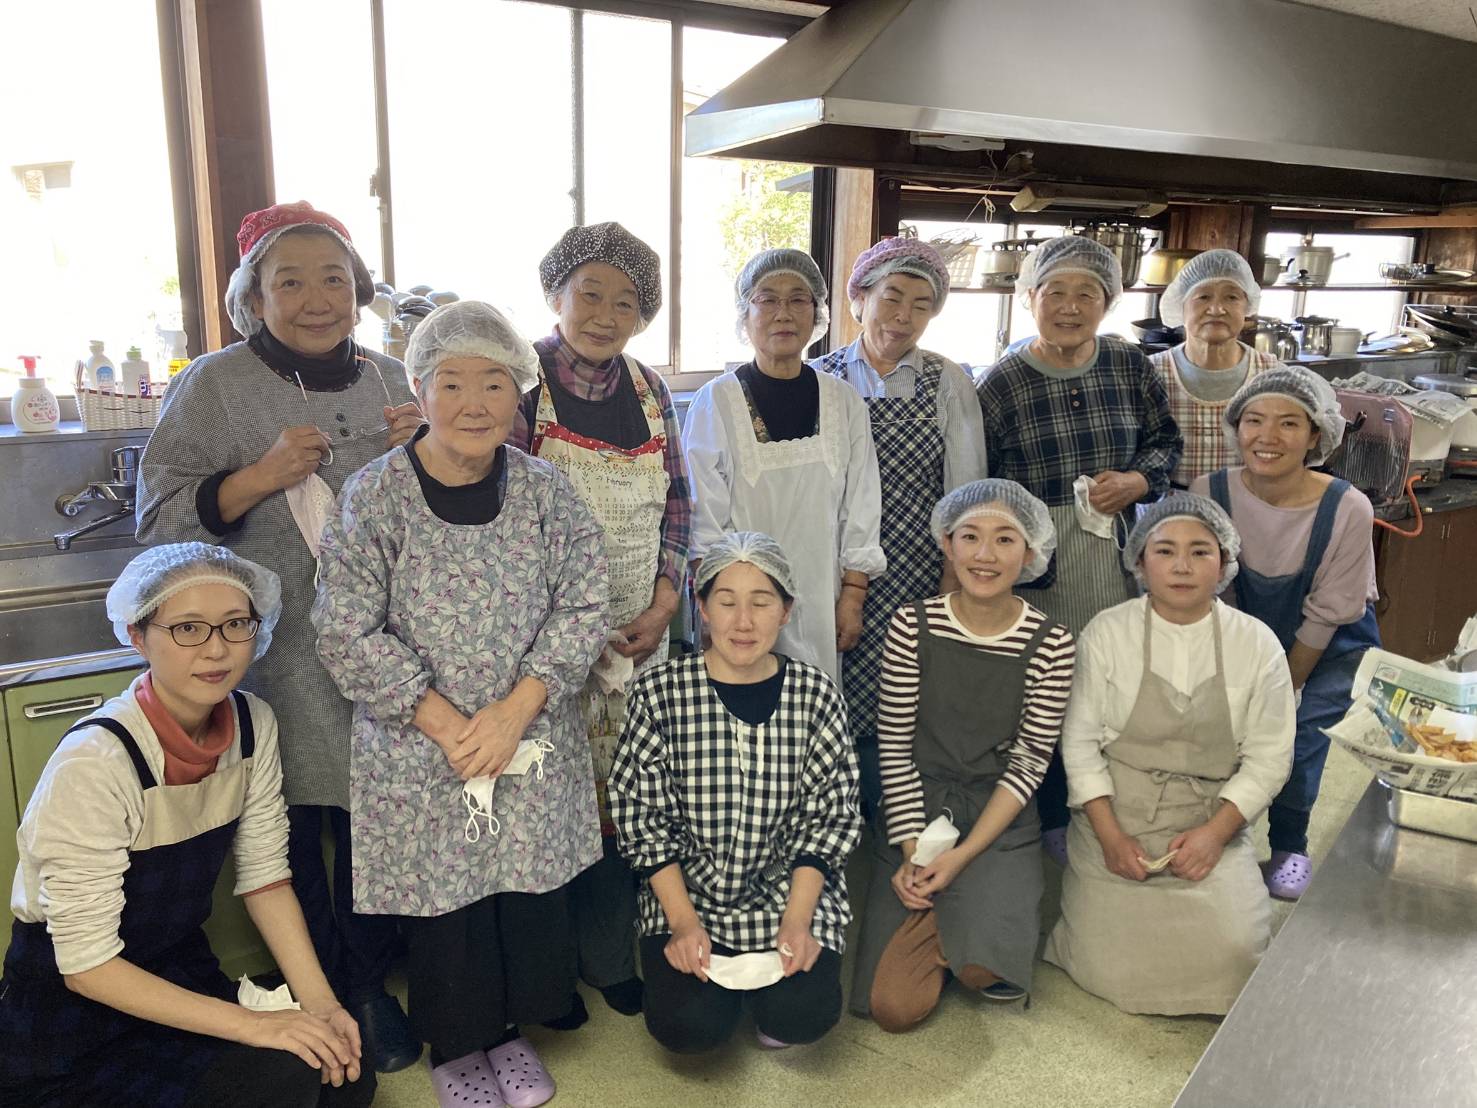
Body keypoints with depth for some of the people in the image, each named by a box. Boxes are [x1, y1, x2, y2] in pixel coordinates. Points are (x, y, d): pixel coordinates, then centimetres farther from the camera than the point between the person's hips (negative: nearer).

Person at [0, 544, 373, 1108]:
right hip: (73, 1010, -5)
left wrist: (319, 1002, -12)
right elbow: (86, 965, -24)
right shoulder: (95, 762, -27)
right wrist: (249, 1024, -27)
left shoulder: (253, 723, -8)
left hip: (180, 972, 6)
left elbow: (265, 877, -1)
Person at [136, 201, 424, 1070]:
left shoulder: (393, 381, 8)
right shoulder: (214, 386, -3)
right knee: (292, 835, 5)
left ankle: (368, 984, 33)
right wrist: (260, 477, -20)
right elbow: (161, 521, -6)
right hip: (271, 659, -3)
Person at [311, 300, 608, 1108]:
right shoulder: (374, 496, -9)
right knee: (441, 906, 10)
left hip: (534, 745, 2)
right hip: (419, 753, -2)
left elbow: (583, 609, -4)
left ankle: (508, 1031, 39)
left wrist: (514, 712, -14)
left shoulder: (544, 490, -3)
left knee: (531, 893, 11)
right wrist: (446, 723, -15)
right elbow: (347, 633, -11)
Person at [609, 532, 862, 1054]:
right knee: (688, 1027, -19)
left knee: (806, 1015, -19)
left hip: (789, 891, 1)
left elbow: (831, 816, -2)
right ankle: (715, 975, 16)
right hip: (686, 892, 0)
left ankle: (770, 986, 16)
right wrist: (683, 921, -13)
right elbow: (641, 818, -5)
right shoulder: (658, 694, -9)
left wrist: (797, 919, -13)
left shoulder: (815, 694, -5)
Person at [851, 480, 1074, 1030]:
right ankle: (945, 918, 20)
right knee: (892, 1006, -9)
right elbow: (894, 746, -4)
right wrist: (913, 852, -11)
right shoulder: (912, 625, -8)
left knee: (984, 969, -25)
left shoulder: (1051, 644, -8)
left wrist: (963, 855, -14)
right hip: (917, 810, 0)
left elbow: (1029, 762, -6)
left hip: (1001, 821, 0)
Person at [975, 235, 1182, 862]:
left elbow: (1166, 443, 13)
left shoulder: (1129, 366, 4)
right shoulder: (1002, 382, -4)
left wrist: (1138, 481, -8)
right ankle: (1053, 817, 24)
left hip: (1115, 553, 3)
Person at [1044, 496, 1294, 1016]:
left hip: (1210, 827, 2)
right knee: (1109, 968, -10)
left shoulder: (1256, 643, -1)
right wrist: (1111, 836, -12)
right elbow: (1080, 739, -4)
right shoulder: (1107, 633, -5)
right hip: (1116, 821, -1)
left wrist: (1216, 832, -12)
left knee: (1233, 958, -16)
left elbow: (1269, 756, 0)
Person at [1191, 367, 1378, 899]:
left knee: (1296, 740, -7)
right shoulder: (1210, 492, -22)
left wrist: (1286, 689, -7)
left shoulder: (1348, 510, -27)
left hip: (1329, 648, -1)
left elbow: (1325, 616, -16)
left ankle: (1289, 848, 23)